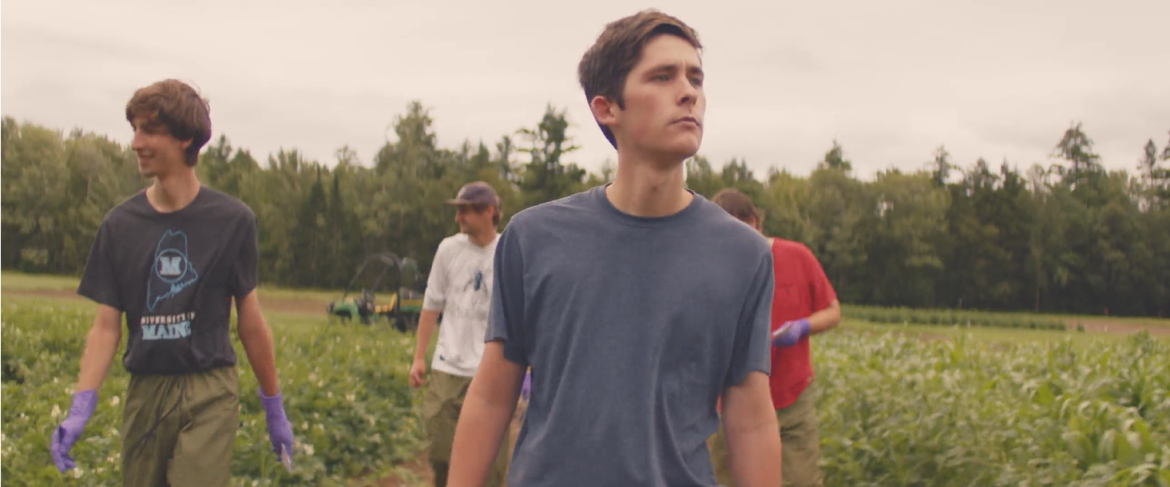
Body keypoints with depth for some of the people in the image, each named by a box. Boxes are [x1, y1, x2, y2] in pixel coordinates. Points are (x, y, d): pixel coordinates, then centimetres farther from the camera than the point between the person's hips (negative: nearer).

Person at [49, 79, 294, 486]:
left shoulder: (232, 220, -3)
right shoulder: (120, 225, 3)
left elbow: (250, 320, 3)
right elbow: (106, 326, 3)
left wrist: (274, 406, 8)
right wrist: (80, 409, -8)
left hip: (209, 394, -3)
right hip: (145, 392, 3)